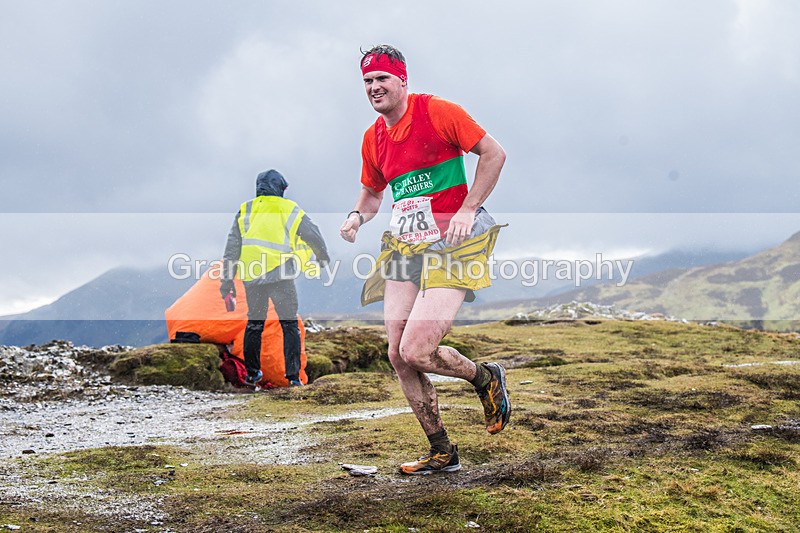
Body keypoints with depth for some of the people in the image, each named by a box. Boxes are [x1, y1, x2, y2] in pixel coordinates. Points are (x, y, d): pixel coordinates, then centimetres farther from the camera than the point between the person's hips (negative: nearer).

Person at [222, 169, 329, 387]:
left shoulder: (245, 211, 10)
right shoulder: (290, 210, 4)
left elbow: (232, 248, 8)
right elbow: (315, 237, 11)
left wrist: (227, 281, 10)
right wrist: (324, 258, 30)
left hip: (252, 277, 3)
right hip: (280, 276, -3)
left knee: (254, 323, 18)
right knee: (289, 325, 6)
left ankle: (252, 373, 22)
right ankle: (293, 376, -1)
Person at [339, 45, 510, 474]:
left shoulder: (437, 111, -8)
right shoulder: (373, 138, 11)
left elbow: (494, 153, -7)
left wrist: (468, 210, -14)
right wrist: (358, 215, 3)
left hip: (450, 245, -7)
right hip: (405, 247, 7)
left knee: (416, 351, -18)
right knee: (398, 355, 0)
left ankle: (487, 378, 15)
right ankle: (442, 453, 16)